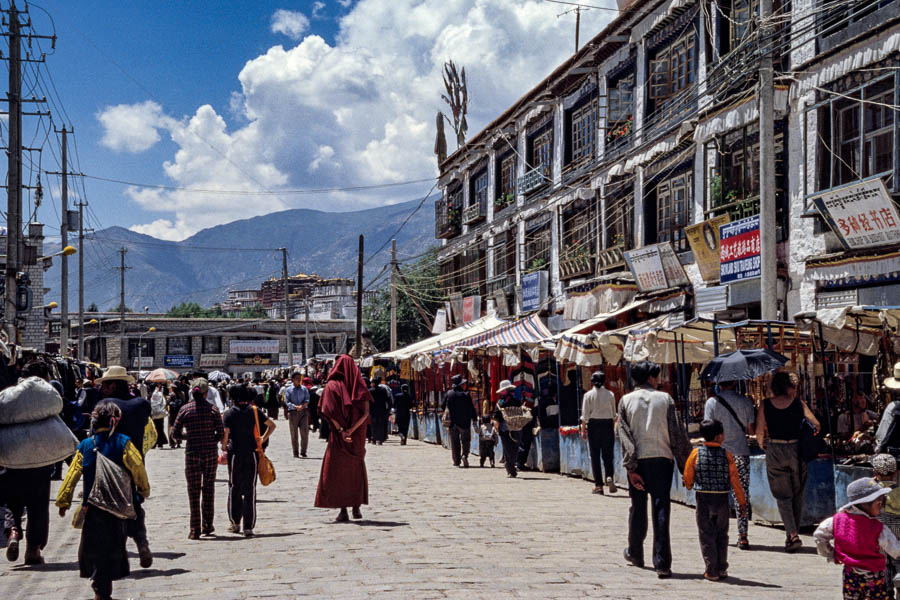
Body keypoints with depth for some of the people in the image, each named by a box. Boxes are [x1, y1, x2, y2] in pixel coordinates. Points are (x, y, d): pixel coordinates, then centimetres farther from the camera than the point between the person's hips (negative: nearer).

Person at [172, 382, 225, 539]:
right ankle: (207, 525, 19)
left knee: (193, 491, 4)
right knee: (208, 488, 15)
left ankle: (195, 529, 1)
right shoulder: (213, 409, -3)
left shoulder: (185, 409, -3)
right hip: (211, 453, 1)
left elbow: (175, 433, -1)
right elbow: (221, 434, -5)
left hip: (192, 453, -1)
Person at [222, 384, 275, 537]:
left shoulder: (229, 413, -3)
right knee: (250, 489, 2)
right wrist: (263, 439, 16)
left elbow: (225, 433, -11)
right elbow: (272, 424, 9)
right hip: (252, 454, 2)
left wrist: (224, 447, 6)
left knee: (234, 487, 13)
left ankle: (235, 522, 16)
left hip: (235, 454, -1)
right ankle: (249, 527, 0)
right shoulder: (254, 411, 4)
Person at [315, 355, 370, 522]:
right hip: (357, 436, 3)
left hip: (338, 435, -3)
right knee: (357, 469, 16)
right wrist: (351, 430, -15)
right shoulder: (359, 387, 3)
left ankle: (343, 510, -1)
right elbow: (365, 413, -8)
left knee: (338, 470, 5)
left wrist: (341, 430, -21)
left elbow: (330, 411, -17)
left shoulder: (332, 386, -4)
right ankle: (357, 507, 8)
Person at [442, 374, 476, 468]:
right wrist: (474, 418, 0)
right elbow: (471, 409, -9)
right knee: (465, 440, 6)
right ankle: (464, 455, -18)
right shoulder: (466, 394, -11)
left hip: (452, 422, 3)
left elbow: (443, 407, 8)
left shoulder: (448, 394, -1)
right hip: (464, 422, -3)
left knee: (455, 442, 12)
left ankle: (456, 461, 13)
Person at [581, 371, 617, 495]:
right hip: (607, 424, 1)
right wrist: (613, 428, 17)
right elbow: (614, 414, 7)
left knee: (595, 456, 4)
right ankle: (609, 476, -17)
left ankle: (598, 485, 3)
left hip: (593, 425, -1)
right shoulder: (610, 394, 2)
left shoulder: (588, 395, -4)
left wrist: (583, 430, 3)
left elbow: (585, 415, -4)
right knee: (608, 454, 8)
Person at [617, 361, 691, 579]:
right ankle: (662, 563, -10)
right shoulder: (665, 399, 1)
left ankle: (635, 553, 34)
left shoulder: (626, 400, 3)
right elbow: (677, 434, -1)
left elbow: (624, 436, -4)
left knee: (638, 507, 17)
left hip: (638, 461, 2)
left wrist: (631, 468, -6)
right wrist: (685, 465, 3)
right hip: (661, 458, -1)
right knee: (661, 509, -3)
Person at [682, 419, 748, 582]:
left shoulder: (696, 453, -6)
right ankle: (722, 569, 18)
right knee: (721, 535, 15)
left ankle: (711, 571, 4)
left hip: (703, 498, -1)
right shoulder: (727, 455, -7)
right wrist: (742, 501, 7)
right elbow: (735, 480, -3)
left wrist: (690, 486, 24)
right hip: (722, 499, 1)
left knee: (707, 535, 6)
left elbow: (688, 477, 1)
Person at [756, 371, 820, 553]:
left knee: (783, 496, 4)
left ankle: (792, 534, -13)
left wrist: (762, 445, 15)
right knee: (797, 494, 15)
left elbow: (759, 431, -4)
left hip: (774, 451, 0)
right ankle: (793, 533, 20)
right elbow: (816, 425, -6)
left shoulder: (765, 405, -3)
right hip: (797, 449, 0)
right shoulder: (799, 403, -3)